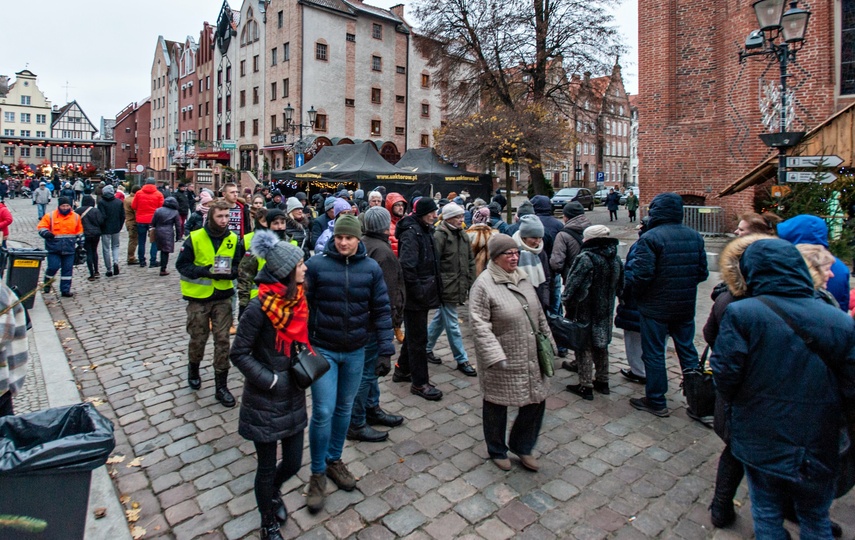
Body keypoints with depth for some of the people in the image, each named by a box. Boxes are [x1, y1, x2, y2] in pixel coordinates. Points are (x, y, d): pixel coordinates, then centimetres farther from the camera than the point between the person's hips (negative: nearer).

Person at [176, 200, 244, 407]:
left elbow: (238, 266, 4)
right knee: (198, 339, 12)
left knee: (222, 341, 2)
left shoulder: (233, 239, -2)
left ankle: (221, 386, 13)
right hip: (198, 298, -2)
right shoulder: (195, 238, -10)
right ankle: (193, 369, 43)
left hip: (223, 297, 2)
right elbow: (182, 265, -7)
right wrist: (205, 271, -22)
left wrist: (228, 272, -18)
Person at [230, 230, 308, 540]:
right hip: (265, 401, -6)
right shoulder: (259, 308, -22)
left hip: (294, 397, 6)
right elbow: (238, 354, -15)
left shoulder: (297, 298, -1)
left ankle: (273, 492, 50)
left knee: (293, 462, 16)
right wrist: (269, 380, -19)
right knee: (267, 467, 13)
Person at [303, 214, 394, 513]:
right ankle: (317, 473, 20)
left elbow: (381, 310, 0)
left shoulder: (371, 268, -3)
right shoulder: (316, 264, -10)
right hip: (322, 350, -2)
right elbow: (303, 305, -5)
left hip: (356, 351, 3)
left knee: (344, 408, 17)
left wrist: (385, 347, -5)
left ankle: (334, 459, 38)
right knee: (323, 411, -2)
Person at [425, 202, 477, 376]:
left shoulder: (463, 235, 12)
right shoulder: (440, 236, -12)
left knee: (440, 319, 19)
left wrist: (471, 284, 14)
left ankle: (427, 348, 35)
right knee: (453, 325, 2)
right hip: (447, 288, -8)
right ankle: (462, 360, 13)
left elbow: (470, 262, 17)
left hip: (459, 287, 8)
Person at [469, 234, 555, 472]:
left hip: (530, 359, 7)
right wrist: (495, 357, -25)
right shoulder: (484, 284, -16)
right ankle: (497, 451, 37)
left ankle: (521, 446, 37)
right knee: (497, 406, 12)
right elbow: (479, 325, -20)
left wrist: (548, 342, 15)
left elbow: (539, 314, 16)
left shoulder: (522, 278, 7)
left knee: (536, 401, 12)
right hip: (501, 362, -6)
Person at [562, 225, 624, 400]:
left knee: (585, 347, 3)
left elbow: (573, 287, -20)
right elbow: (619, 287, 17)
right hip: (606, 312, 8)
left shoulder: (586, 258, -21)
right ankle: (602, 382, 31)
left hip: (587, 312, -7)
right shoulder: (615, 259, 6)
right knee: (601, 345, 19)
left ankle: (585, 386, 10)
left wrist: (569, 307, -7)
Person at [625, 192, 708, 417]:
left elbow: (641, 275, -23)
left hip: (656, 307, -6)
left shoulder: (650, 238, -19)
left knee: (654, 354, 5)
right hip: (686, 306, 6)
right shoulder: (695, 236, 4)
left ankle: (656, 402, 15)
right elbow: (702, 273, 8)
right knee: (687, 349, 20)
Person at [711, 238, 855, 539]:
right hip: (818, 449, 3)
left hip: (760, 443, -2)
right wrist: (820, 406, 14)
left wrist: (735, 402, 5)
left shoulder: (740, 313, -19)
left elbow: (725, 375, -17)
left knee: (767, 515, 18)